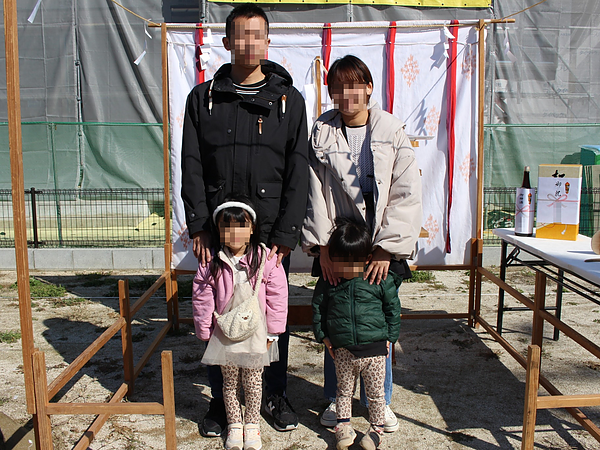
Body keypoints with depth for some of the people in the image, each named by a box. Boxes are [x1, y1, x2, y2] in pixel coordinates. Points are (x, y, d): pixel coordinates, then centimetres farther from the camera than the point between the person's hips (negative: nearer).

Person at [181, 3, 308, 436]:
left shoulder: (288, 99, 5)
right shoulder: (203, 98, 7)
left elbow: (298, 171, -1)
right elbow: (191, 166, 3)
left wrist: (286, 233, -9)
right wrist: (199, 226, -7)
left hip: (272, 232, 0)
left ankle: (277, 395, 29)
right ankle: (220, 401, 26)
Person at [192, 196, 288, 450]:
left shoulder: (265, 260, -11)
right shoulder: (211, 263, -7)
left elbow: (277, 296, -6)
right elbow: (202, 299, -1)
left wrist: (271, 332, -5)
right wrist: (205, 331, 0)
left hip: (255, 334, -1)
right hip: (225, 334, 1)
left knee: (253, 383, 13)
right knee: (229, 383, 15)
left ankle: (252, 425, 34)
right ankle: (234, 425, 35)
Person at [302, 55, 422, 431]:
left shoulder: (392, 131, 0)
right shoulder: (321, 133, 2)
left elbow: (406, 195, -4)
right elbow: (315, 194, -2)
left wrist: (385, 250, -10)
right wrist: (323, 248, -9)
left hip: (381, 248, 0)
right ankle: (336, 399, 26)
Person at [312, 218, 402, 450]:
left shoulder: (381, 280, -8)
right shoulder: (327, 282, -4)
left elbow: (393, 309, 3)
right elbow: (317, 308, 7)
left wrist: (390, 337, 1)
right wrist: (323, 336, 3)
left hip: (374, 349, -1)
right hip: (343, 350, 1)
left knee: (375, 393, 13)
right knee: (344, 390, 16)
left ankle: (377, 428, 32)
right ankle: (343, 426, 33)